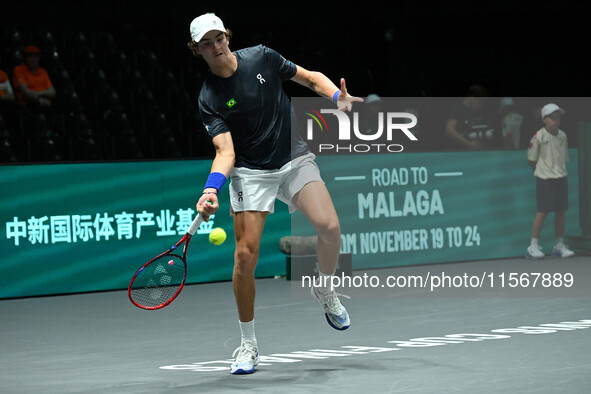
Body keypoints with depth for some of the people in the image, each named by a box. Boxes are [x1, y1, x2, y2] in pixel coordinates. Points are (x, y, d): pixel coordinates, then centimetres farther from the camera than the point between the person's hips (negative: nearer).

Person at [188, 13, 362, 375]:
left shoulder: (261, 58, -2)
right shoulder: (209, 99, -7)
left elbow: (311, 78, 9)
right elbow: (225, 151, -16)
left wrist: (339, 97, -10)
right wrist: (211, 189, -34)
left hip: (295, 160, 1)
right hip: (250, 173, -1)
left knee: (329, 225, -21)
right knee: (245, 256, -11)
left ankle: (325, 290, 11)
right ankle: (248, 344, 7)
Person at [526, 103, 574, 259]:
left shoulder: (562, 136, 6)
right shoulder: (539, 137, -10)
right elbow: (531, 159, -1)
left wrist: (560, 170, 9)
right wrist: (541, 171, 5)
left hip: (561, 178, 5)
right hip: (544, 179, -5)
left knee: (561, 211, 6)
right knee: (543, 211, -8)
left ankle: (559, 246, 15)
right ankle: (533, 246, -1)